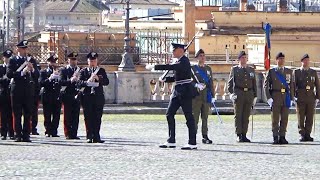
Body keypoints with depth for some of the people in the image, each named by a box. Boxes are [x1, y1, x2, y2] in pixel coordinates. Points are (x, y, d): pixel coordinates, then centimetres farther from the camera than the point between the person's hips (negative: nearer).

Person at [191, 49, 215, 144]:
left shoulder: (208, 69, 16)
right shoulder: (193, 68, 4)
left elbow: (211, 83, 16)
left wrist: (213, 96, 11)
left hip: (206, 96, 4)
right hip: (196, 96, -4)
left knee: (205, 118, 5)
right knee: (195, 117, -5)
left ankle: (205, 137, 8)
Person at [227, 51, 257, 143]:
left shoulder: (251, 70, 14)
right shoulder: (234, 69, 6)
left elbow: (254, 84, 16)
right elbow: (230, 83, 4)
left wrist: (254, 96, 11)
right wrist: (231, 93, -8)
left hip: (249, 94, 3)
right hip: (239, 94, -3)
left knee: (246, 116, 4)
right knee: (238, 115, -3)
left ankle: (244, 135, 8)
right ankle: (239, 135, -1)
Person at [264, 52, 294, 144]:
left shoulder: (289, 72, 13)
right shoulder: (271, 72, 4)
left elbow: (291, 86, 13)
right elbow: (266, 85, 1)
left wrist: (291, 98, 6)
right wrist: (269, 98, -8)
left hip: (286, 98, 3)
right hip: (275, 97, -2)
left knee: (284, 119, 1)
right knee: (275, 119, -2)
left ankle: (282, 137, 6)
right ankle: (275, 138, 2)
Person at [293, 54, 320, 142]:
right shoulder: (296, 72, 6)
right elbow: (293, 85, 1)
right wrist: (293, 96, -9)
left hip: (311, 97, 2)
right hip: (300, 98, -2)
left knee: (310, 117, 0)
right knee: (301, 117, -2)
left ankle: (307, 135, 6)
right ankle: (302, 135, 3)